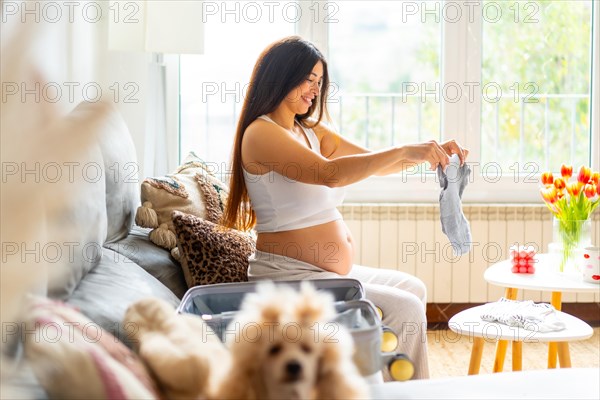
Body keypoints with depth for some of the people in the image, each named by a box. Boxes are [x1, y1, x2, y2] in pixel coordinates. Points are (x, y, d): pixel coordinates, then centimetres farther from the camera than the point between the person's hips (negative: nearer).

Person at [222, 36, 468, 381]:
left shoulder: (313, 131, 14)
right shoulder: (260, 133, -14)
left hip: (335, 271, 10)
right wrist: (405, 151, -28)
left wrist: (430, 153, -6)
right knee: (406, 310, -17)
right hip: (289, 275, -10)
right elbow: (331, 173, -28)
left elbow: (376, 164, 11)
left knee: (413, 289, 21)